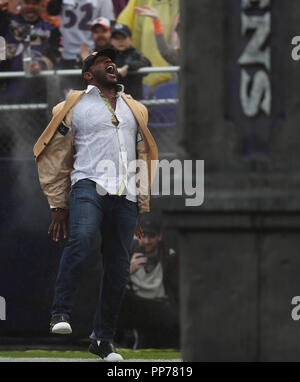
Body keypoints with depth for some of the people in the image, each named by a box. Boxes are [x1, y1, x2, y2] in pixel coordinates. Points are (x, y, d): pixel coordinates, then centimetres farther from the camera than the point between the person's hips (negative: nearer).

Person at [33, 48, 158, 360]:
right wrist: (58, 206, 5)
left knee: (118, 269, 0)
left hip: (126, 195, 4)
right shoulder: (74, 107, 11)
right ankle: (61, 313, -27)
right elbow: (54, 158, 11)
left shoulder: (134, 109, 25)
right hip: (89, 185, -4)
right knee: (81, 238, -33)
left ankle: (103, 339, 10)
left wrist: (142, 208, 22)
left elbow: (144, 159, 28)